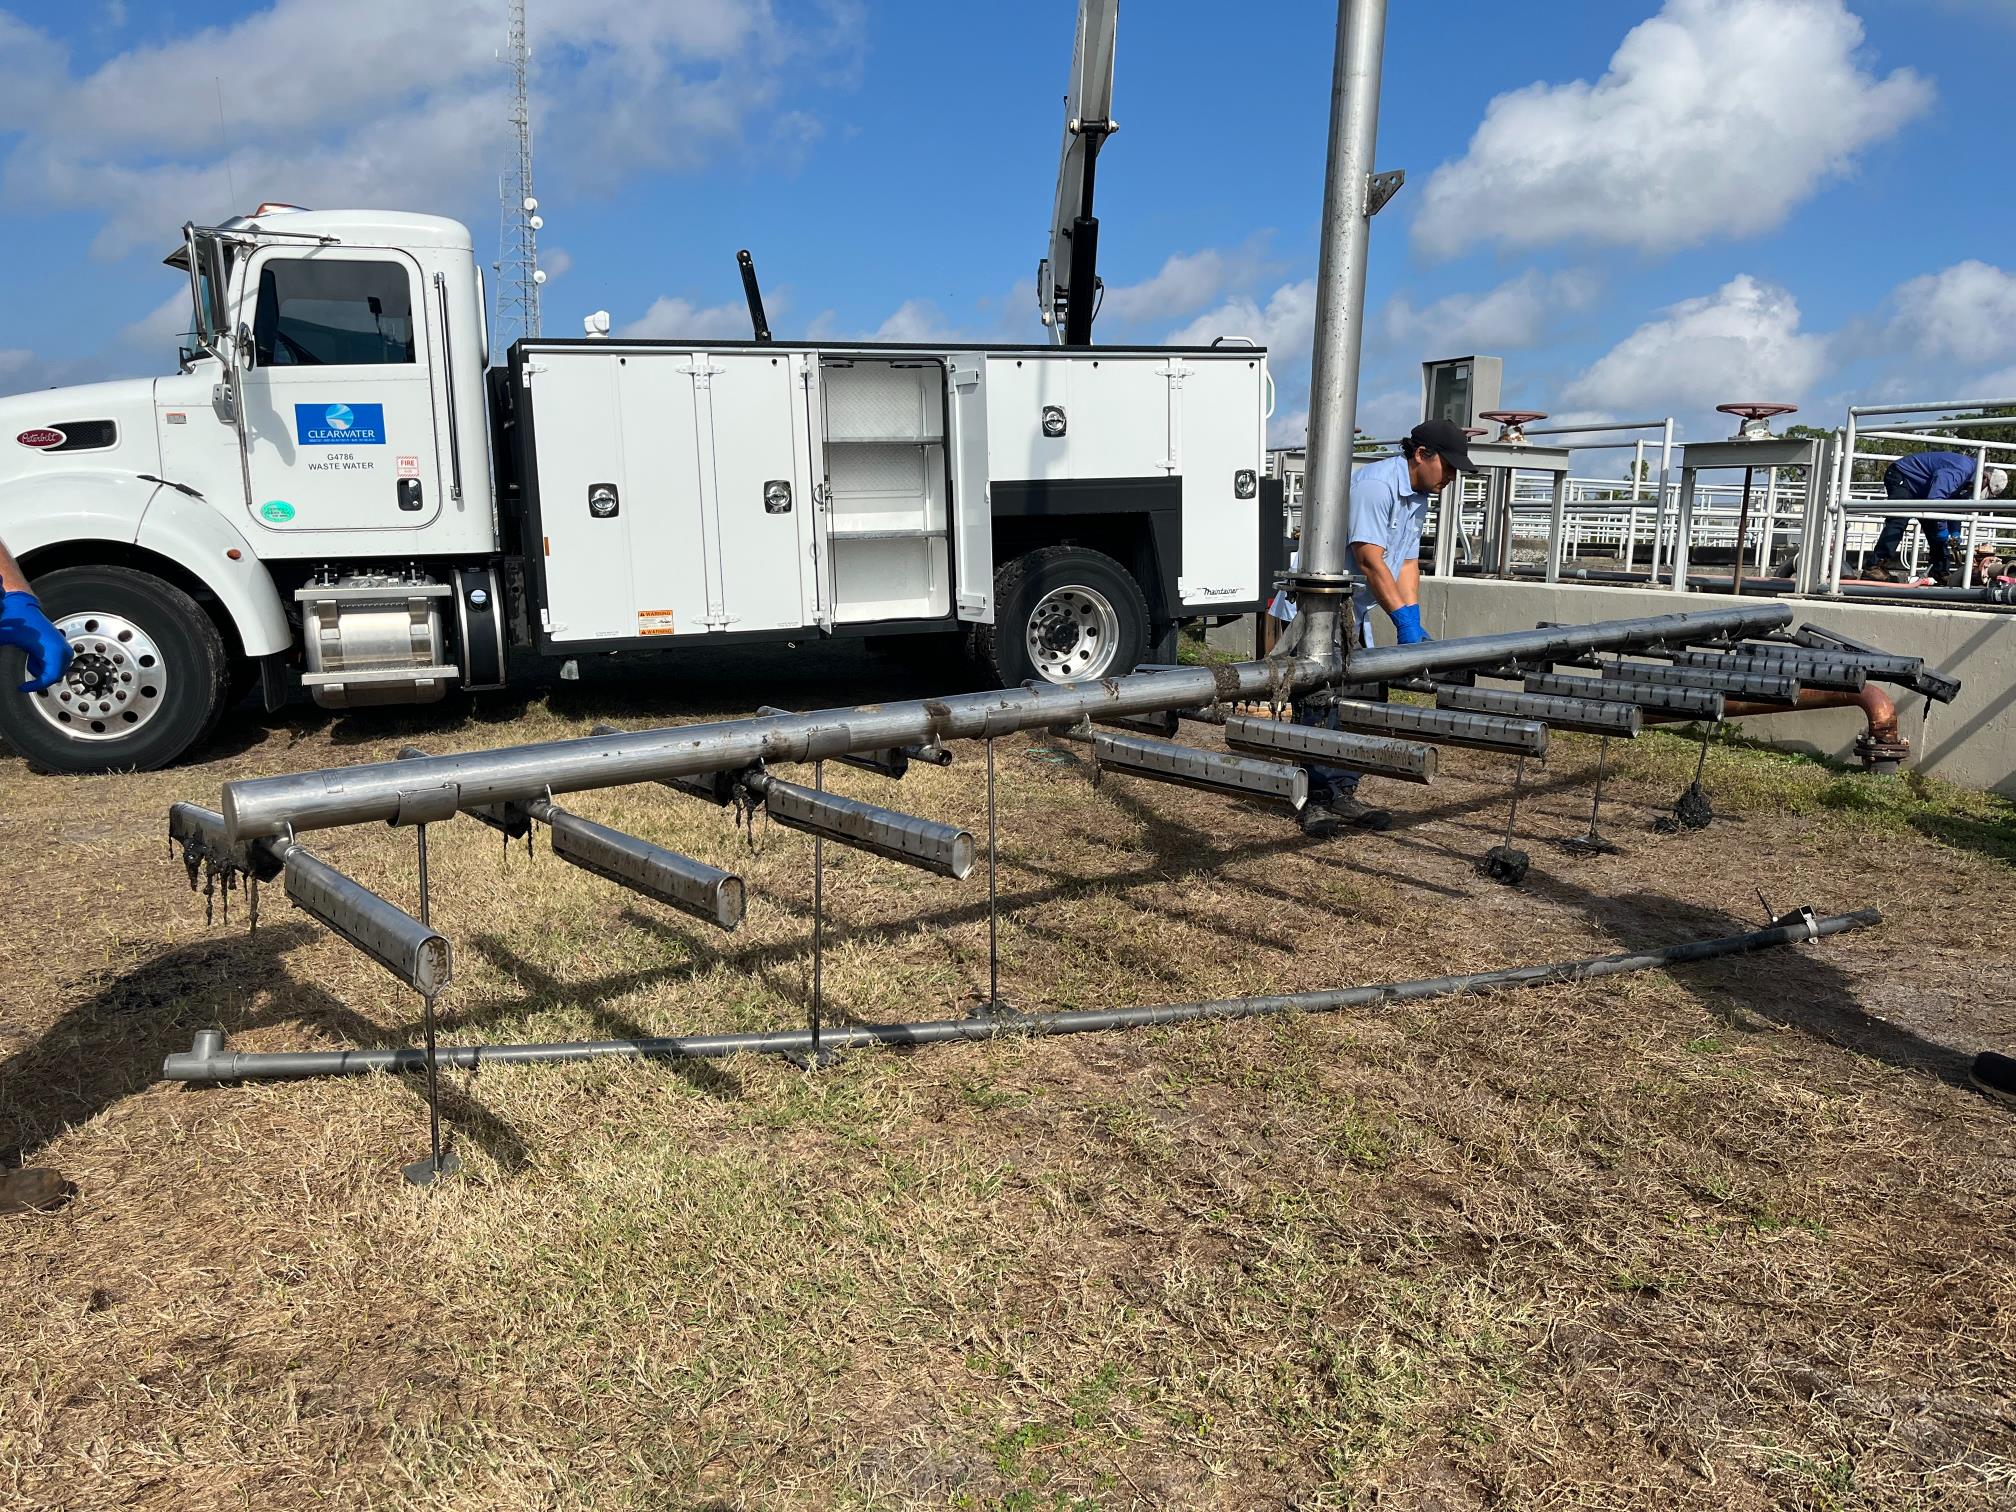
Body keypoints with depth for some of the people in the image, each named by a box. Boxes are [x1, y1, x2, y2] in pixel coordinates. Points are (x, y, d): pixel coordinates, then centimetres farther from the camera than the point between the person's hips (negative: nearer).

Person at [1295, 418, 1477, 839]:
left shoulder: (1418, 499, 12)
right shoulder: (1376, 485, -20)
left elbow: (1407, 563, 11)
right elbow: (1370, 561, -25)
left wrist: (1414, 622, -1)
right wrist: (1404, 621, -25)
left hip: (1355, 610, 10)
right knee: (1319, 705, -8)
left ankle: (1342, 795, 17)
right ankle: (1317, 800, -4)